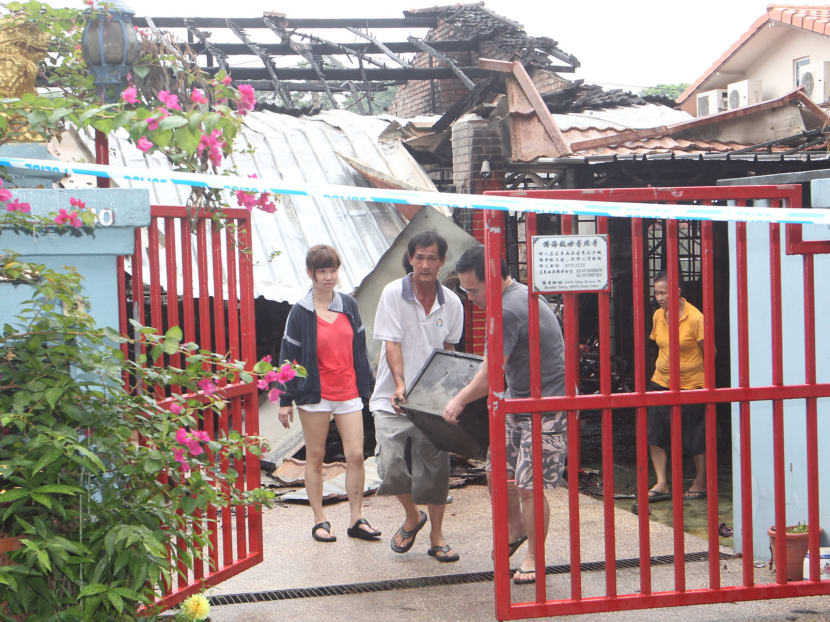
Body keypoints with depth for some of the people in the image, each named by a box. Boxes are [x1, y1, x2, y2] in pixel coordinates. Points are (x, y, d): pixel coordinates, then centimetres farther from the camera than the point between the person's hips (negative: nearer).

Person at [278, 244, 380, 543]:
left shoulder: (349, 305, 7)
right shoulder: (300, 313, -3)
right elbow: (288, 357, -1)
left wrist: (370, 385, 16)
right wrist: (285, 400, -2)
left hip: (348, 392, 3)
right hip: (314, 394, -3)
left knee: (356, 455, -3)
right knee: (315, 457, 6)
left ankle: (357, 519, 6)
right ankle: (320, 520, 15)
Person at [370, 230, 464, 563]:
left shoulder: (452, 303, 4)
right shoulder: (393, 293, -5)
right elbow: (392, 343, -9)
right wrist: (400, 383, -22)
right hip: (394, 398, -2)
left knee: (435, 467, 2)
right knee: (392, 467, -11)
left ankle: (436, 536, 19)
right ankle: (412, 516, 20)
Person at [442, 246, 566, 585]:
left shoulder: (508, 311, -24)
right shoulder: (519, 293, 9)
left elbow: (491, 376, -20)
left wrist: (459, 400, -6)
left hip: (547, 407, -10)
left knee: (529, 487, -6)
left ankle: (533, 557, 9)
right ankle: (514, 528, 33)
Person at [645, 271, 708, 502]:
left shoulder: (695, 318, -14)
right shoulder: (658, 316, 3)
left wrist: (704, 380, -1)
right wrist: (664, 366, 12)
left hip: (691, 386, -5)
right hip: (661, 383, 5)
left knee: (695, 438, 5)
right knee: (655, 432, -3)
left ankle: (700, 482, 22)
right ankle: (661, 484, 2)